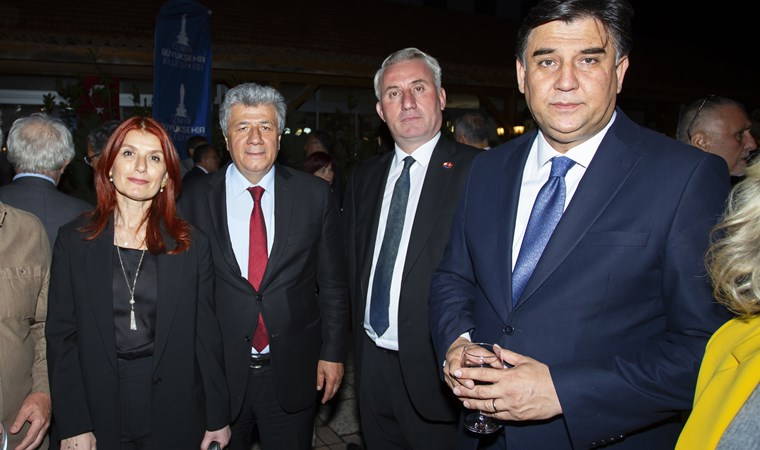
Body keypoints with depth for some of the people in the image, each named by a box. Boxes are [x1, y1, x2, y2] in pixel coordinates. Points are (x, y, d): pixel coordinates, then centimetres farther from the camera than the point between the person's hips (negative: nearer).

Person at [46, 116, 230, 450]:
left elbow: (206, 335, -1)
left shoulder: (191, 245, -4)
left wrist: (217, 418, 0)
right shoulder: (74, 240, -2)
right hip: (99, 413, 0)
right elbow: (61, 334, -2)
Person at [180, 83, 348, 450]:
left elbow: (332, 283, 1)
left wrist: (333, 351, 0)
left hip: (293, 373, 0)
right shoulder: (195, 200, -4)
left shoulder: (314, 195, -4)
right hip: (218, 372, 0)